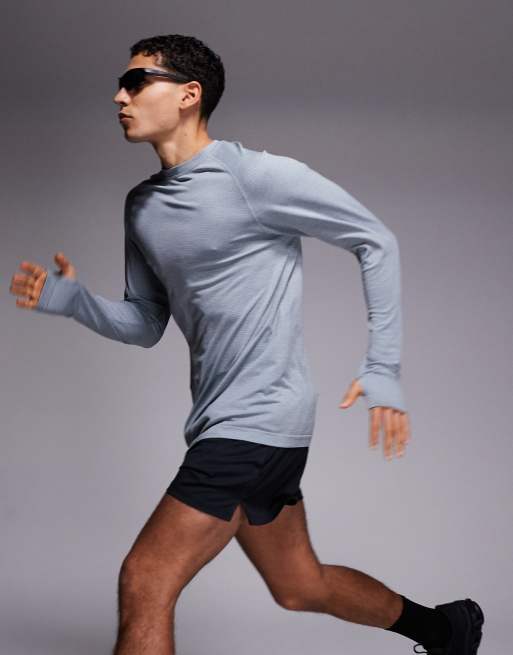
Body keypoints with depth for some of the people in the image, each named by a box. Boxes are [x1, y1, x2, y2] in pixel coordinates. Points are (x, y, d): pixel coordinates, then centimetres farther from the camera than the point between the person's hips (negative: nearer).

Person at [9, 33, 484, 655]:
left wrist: (381, 370, -11)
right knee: (300, 587, 21)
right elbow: (144, 324, 16)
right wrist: (71, 299, -3)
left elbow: (376, 241, -6)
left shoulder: (257, 175, -12)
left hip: (261, 414, -8)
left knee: (145, 582, -13)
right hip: (222, 419, 8)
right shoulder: (142, 206, 11)